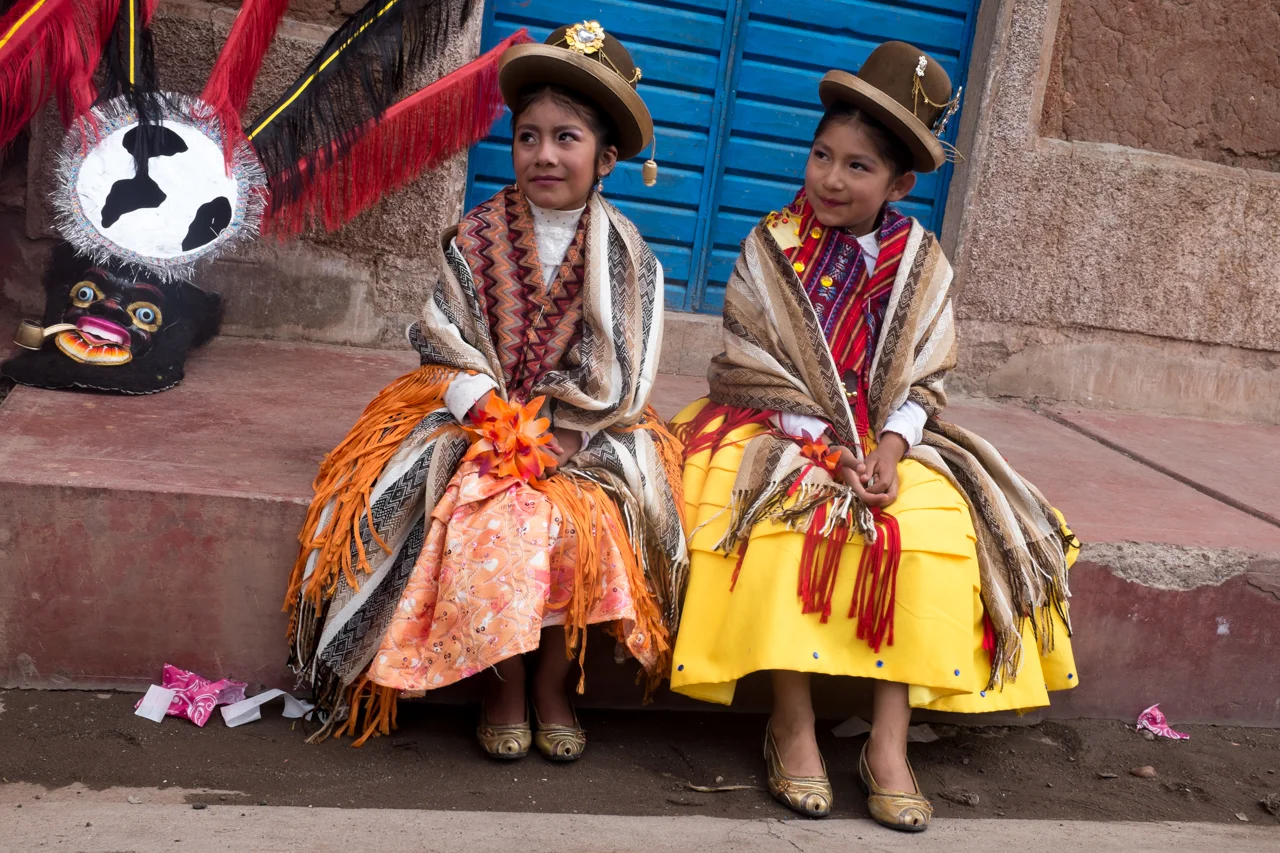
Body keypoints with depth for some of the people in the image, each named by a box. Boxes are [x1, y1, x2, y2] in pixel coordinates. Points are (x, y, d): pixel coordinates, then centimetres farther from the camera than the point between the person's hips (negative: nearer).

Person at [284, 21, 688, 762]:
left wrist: (553, 432, -14)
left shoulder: (624, 254, -1)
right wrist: (493, 416, -15)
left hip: (585, 431, 0)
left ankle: (554, 688, -5)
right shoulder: (476, 239, 1)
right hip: (483, 416, 0)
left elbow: (620, 374, -3)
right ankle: (508, 689, -7)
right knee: (497, 520, -27)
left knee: (588, 523, -26)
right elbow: (448, 344, 0)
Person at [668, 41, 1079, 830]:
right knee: (791, 521, -32)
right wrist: (828, 447, -17)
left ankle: (889, 743, -16)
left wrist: (887, 450, -18)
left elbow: (925, 378, 1)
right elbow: (753, 365, -7)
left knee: (936, 529, -24)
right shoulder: (772, 245, -2)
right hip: (786, 433, -2)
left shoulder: (922, 264, 4)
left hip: (886, 438, 2)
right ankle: (793, 722, -18)